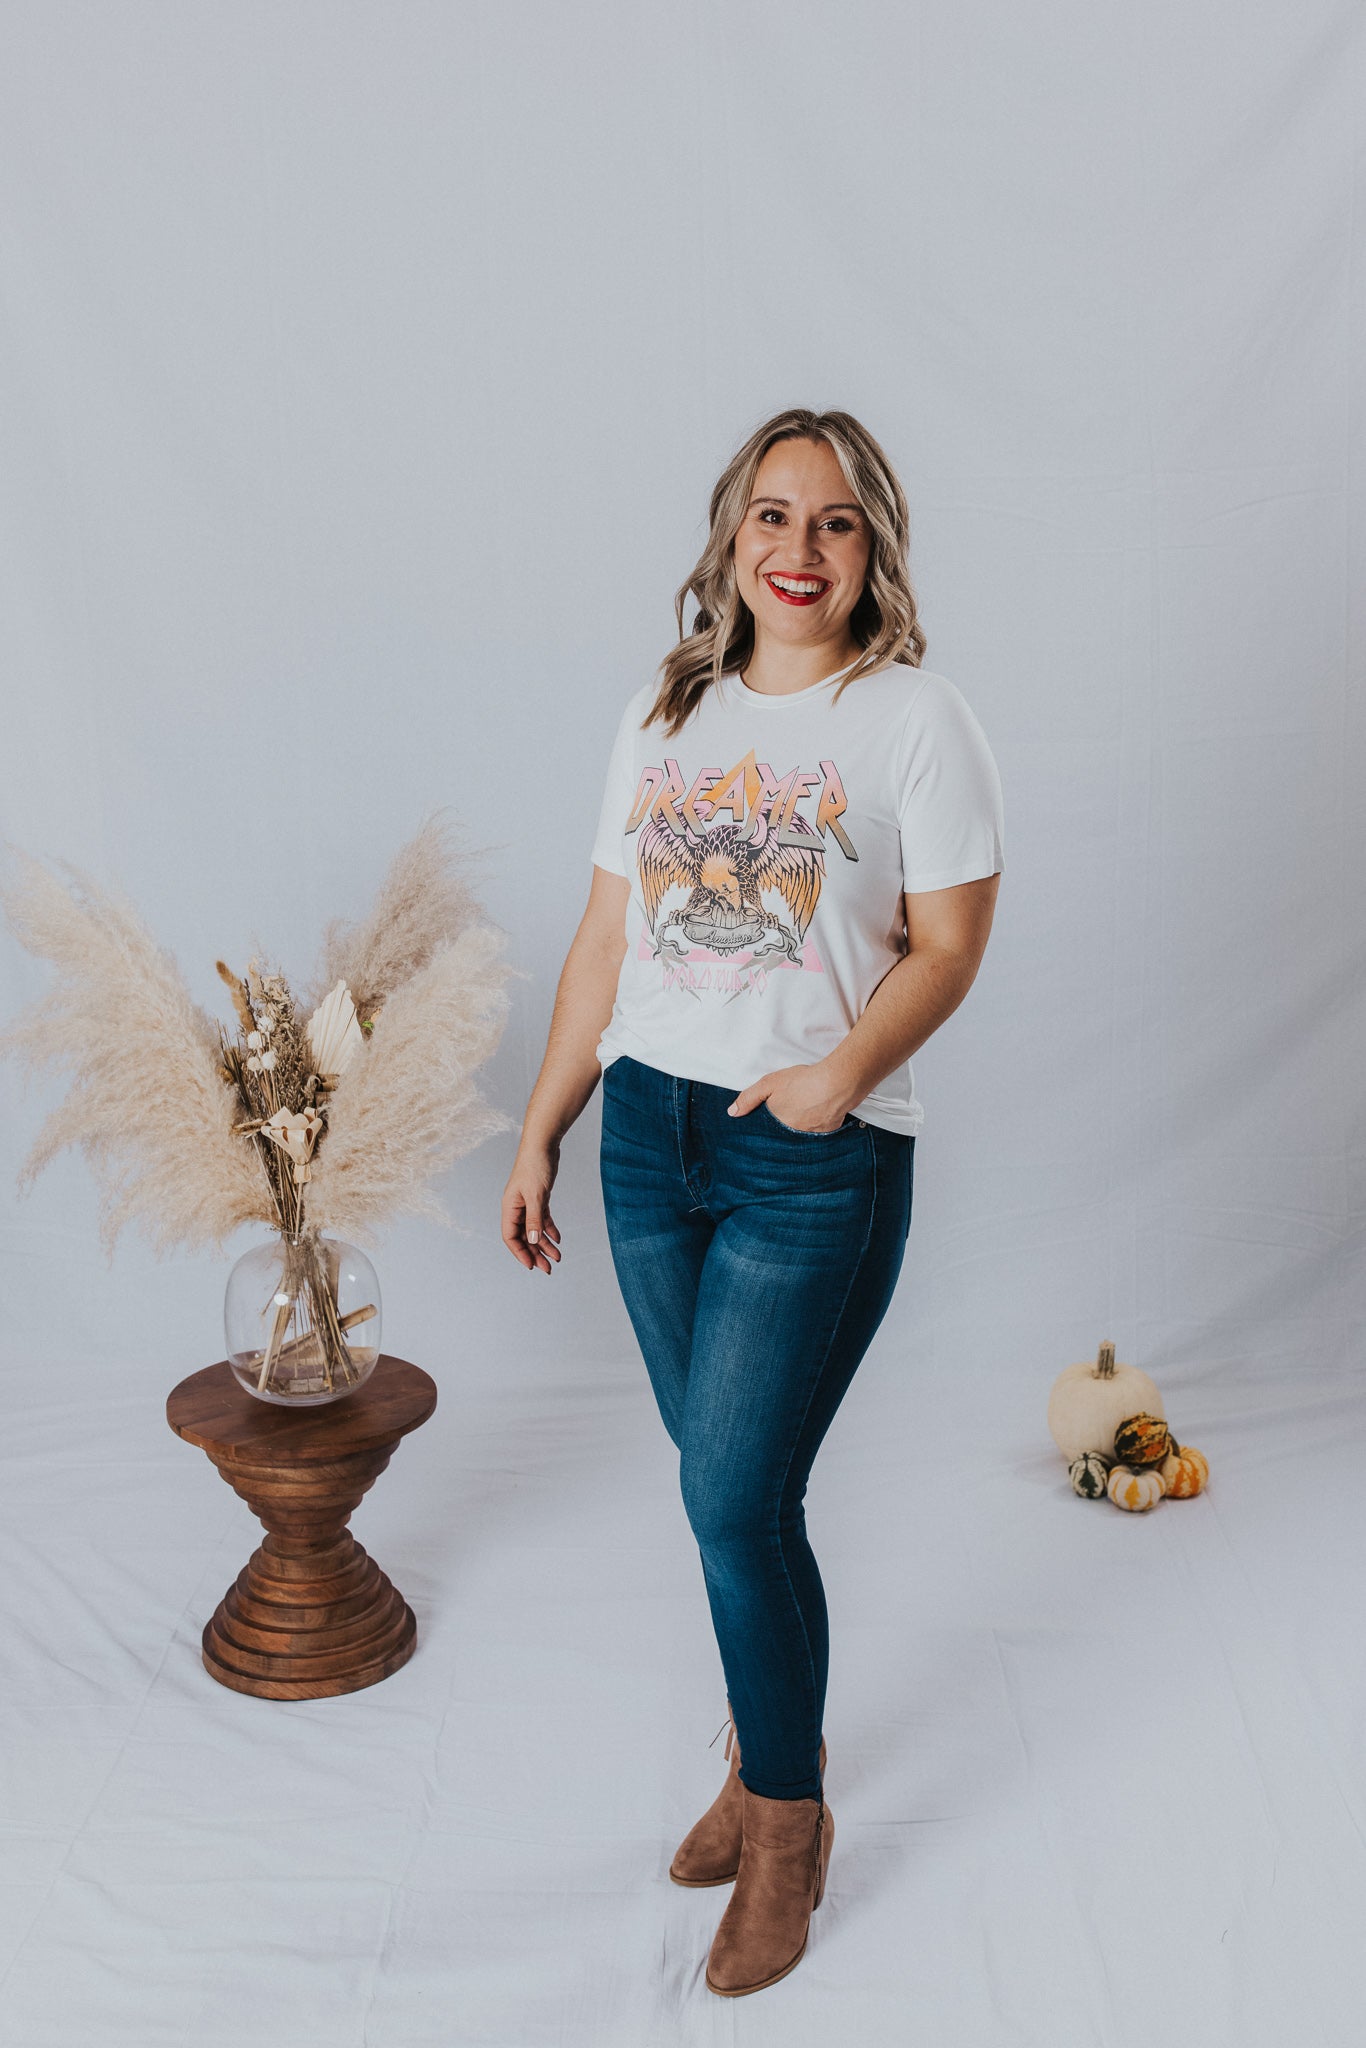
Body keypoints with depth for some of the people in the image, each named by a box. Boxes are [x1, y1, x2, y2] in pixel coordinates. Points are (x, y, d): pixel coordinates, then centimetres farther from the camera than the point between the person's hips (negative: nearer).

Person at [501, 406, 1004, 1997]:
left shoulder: (916, 719, -4)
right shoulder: (663, 715, 10)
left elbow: (948, 944, -7)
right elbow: (606, 937, 11)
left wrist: (846, 1066, -25)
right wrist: (539, 1134, 10)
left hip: (818, 1163, -5)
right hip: (650, 1136, 5)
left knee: (735, 1496, -4)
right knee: (728, 1485, 14)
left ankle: (788, 1818, 20)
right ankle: (770, 1755, 35)